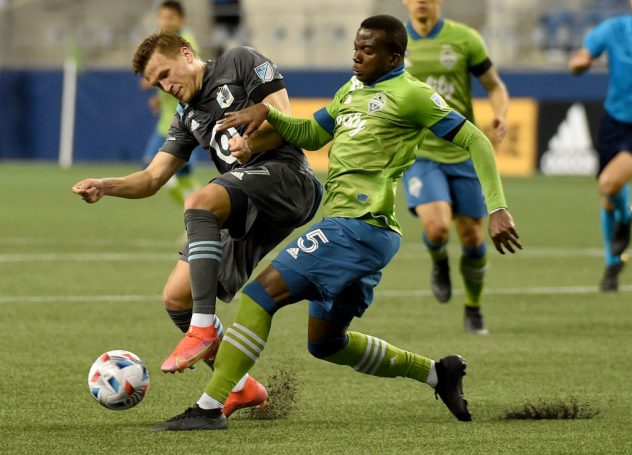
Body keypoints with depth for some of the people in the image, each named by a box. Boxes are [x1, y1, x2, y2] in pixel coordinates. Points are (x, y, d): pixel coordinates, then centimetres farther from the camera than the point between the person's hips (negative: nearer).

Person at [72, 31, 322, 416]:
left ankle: (204, 328, -38)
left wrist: (250, 143, -25)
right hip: (246, 215, 8)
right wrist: (106, 187, 1)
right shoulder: (188, 117, 26)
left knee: (199, 202, -35)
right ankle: (240, 386, 12)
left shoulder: (240, 64, 6)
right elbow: (153, 178, 20)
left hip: (285, 176, -8)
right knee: (176, 298, -1)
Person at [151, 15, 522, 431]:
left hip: (360, 227, -10)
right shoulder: (352, 90, 19)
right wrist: (265, 113, 11)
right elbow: (311, 135, 30)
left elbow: (475, 141, -7)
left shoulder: (409, 94, -6)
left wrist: (497, 209, -13)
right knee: (325, 343, 20)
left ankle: (210, 408, -19)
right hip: (349, 229, 10)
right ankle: (436, 373, 28)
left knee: (261, 293, -16)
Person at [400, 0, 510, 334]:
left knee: (472, 236, 4)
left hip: (462, 153, 1)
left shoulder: (464, 39, -2)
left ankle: (473, 309, 28)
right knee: (437, 226, -23)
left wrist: (500, 116, -14)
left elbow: (494, 85, 6)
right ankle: (439, 263, 15)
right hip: (418, 153, -1)